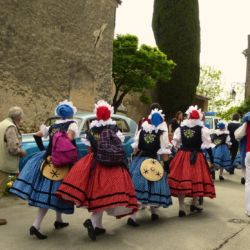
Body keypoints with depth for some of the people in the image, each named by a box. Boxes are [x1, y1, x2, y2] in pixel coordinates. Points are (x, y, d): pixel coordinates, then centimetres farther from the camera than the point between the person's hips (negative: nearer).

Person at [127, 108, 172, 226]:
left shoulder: (142, 130, 5)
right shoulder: (162, 133, -6)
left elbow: (136, 147, 9)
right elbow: (164, 151, -7)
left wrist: (135, 160, 18)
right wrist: (166, 164, -1)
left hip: (139, 161, 3)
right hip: (154, 163, -3)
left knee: (137, 187, 1)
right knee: (154, 187, 12)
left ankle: (133, 216, -2)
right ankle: (154, 212, 26)